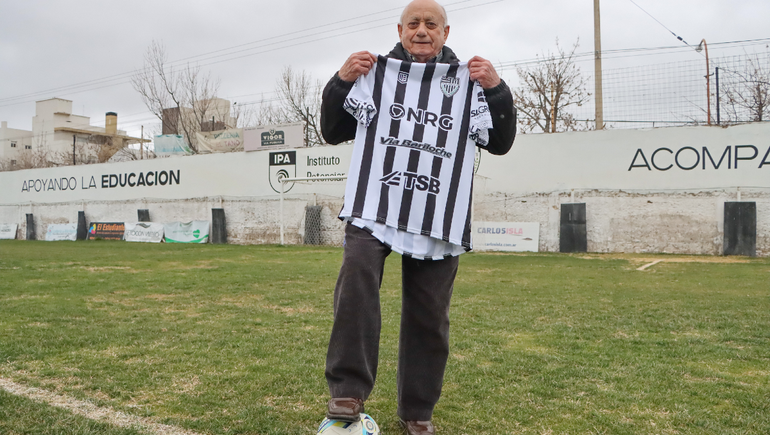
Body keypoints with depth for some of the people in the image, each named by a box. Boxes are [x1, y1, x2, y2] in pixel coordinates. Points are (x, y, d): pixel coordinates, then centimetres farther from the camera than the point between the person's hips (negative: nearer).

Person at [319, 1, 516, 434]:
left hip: (439, 214, 1)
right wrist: (341, 83, -4)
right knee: (357, 273, -28)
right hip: (374, 204, -1)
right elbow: (334, 133, 11)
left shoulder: (467, 82, 12)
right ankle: (349, 390, -17)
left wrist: (497, 91, -4)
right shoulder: (375, 73, 10)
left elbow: (500, 143, 11)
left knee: (428, 313, 5)